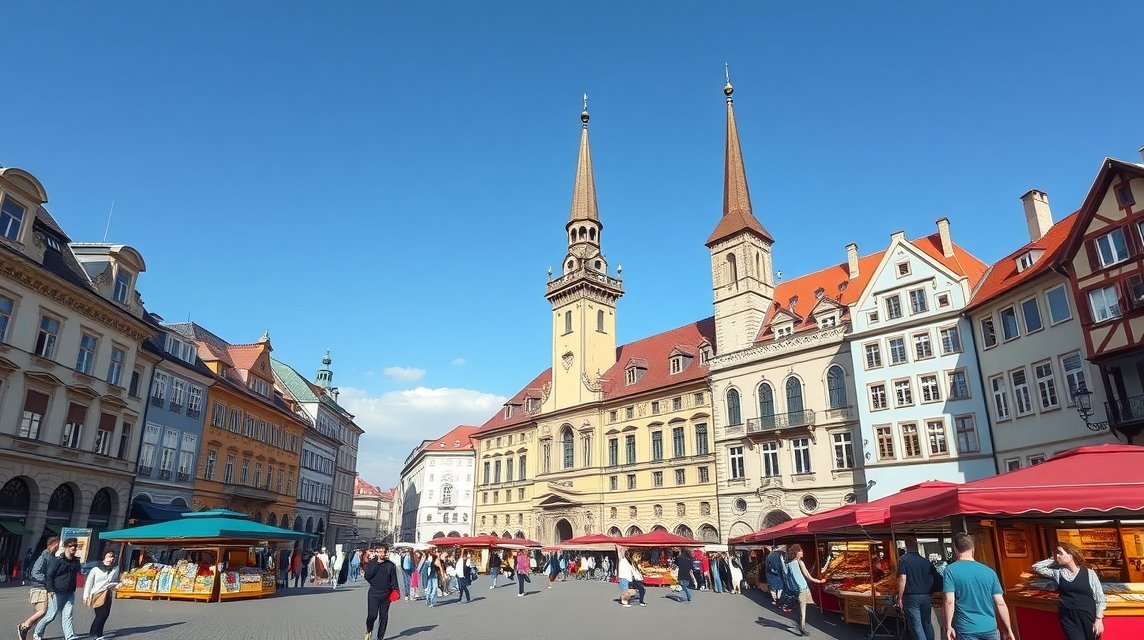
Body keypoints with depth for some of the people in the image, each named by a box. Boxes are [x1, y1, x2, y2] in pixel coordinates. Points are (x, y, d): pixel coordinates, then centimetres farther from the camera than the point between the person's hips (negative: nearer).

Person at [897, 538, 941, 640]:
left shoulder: (903, 559, -8)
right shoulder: (926, 561, 7)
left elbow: (902, 579, -14)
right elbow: (936, 577, 8)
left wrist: (900, 598, -9)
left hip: (911, 597, -5)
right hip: (926, 597, 5)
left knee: (916, 626, 0)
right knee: (927, 623, 21)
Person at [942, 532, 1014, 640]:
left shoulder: (950, 570, -7)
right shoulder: (989, 572, 2)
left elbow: (949, 602, -14)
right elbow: (1000, 604, 2)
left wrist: (948, 626, -6)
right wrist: (1008, 630, 11)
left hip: (966, 630, -3)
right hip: (989, 628, 3)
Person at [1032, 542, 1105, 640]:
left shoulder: (1089, 573, -5)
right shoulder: (1058, 572, 1)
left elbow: (1100, 598, -1)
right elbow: (1036, 567, 1)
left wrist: (1098, 619, -5)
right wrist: (1054, 560, 0)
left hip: (1088, 616, -1)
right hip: (1068, 618, 1)